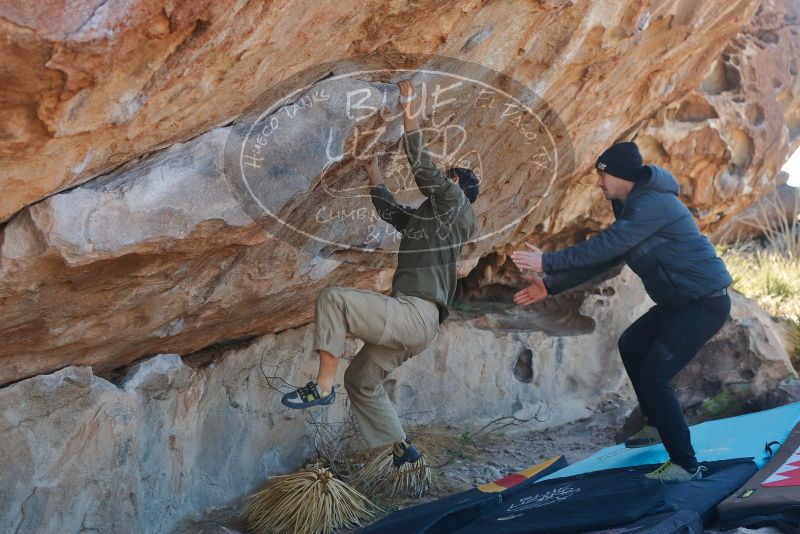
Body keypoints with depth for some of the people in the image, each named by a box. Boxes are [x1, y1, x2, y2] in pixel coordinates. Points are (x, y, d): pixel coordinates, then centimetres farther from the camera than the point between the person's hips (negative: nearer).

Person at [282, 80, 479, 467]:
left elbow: (423, 167, -12)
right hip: (411, 321, 10)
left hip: (415, 314, -10)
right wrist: (372, 173, 45)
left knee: (332, 299, -21)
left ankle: (322, 387, -21)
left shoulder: (454, 203, 2)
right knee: (361, 381, 18)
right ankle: (402, 449, 22)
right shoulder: (425, 217, 26)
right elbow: (389, 210, 39)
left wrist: (408, 114, -13)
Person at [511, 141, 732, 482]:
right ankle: (658, 426, 35)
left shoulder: (652, 204, -21)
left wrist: (547, 262, -24)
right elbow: (602, 257, 13)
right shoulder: (633, 208, 12)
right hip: (680, 300, 11)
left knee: (653, 376, -13)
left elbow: (603, 247, -27)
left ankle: (685, 464, -2)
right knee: (631, 346, 23)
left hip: (704, 303, -11)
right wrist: (550, 286, 8)